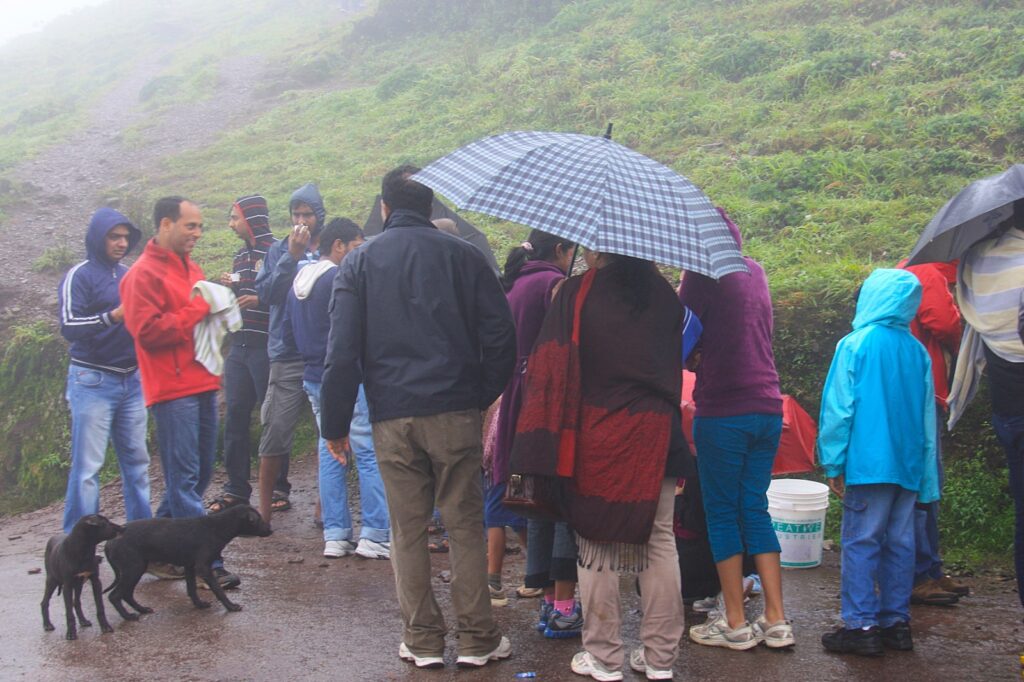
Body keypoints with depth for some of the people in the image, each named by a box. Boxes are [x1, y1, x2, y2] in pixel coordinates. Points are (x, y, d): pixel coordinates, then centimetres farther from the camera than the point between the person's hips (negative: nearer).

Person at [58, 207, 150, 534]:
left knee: (137, 461, 9)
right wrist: (114, 316, -26)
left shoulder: (129, 276, 12)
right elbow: (69, 326, -15)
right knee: (87, 466, -5)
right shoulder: (79, 276, -5)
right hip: (92, 381, -6)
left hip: (132, 380, 6)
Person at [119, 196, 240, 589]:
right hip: (172, 390, -9)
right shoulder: (144, 274, -8)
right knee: (185, 477, -6)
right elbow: (148, 331, -17)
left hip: (202, 384, 9)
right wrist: (198, 310, -13)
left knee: (201, 471, 12)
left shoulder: (191, 269, 19)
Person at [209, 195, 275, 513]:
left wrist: (260, 299, -23)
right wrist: (229, 287, 4)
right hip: (239, 346, 8)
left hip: (267, 347, -8)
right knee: (235, 415, 7)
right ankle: (236, 488, 14)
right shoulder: (240, 255, 16)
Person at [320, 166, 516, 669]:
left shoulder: (359, 262, 5)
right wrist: (484, 395, 11)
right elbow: (499, 334, 1)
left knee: (407, 531, 8)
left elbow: (342, 350, -1)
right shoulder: (462, 255, 5)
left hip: (392, 418, 0)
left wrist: (335, 423, 4)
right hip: (455, 412, 0)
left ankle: (422, 640, 15)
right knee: (464, 526, 6)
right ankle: (477, 638, 11)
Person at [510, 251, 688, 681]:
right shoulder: (664, 295, 8)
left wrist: (543, 447, -5)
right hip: (657, 435, 4)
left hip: (598, 437, -4)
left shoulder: (576, 294, -5)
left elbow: (552, 368, -8)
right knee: (660, 541, 8)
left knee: (596, 545, 5)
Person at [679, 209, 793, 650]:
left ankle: (735, 624, 6)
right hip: (768, 408, 7)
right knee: (756, 510, 12)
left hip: (723, 411, -6)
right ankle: (776, 621, 11)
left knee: (722, 513, 3)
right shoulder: (755, 271, 14)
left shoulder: (704, 274, -8)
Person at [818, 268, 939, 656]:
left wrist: (833, 464, -2)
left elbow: (838, 408, -8)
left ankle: (861, 626, -1)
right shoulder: (919, 352, 9)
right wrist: (926, 481, 16)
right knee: (899, 543, 10)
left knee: (861, 542, -1)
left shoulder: (855, 345, -7)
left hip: (869, 463, -5)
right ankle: (896, 622, 16)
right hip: (909, 465, 6)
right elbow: (928, 417, 12)